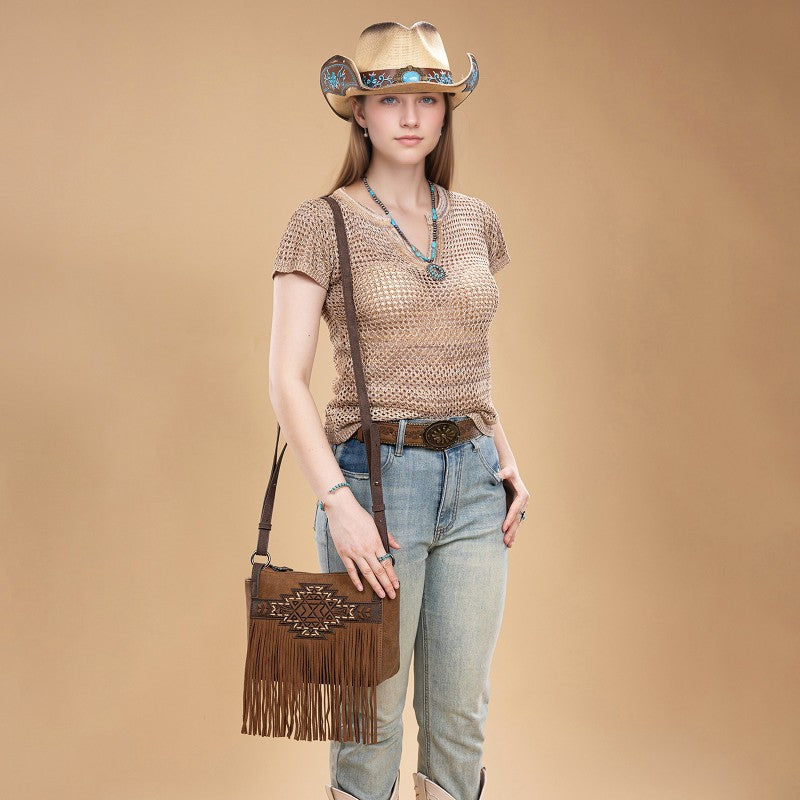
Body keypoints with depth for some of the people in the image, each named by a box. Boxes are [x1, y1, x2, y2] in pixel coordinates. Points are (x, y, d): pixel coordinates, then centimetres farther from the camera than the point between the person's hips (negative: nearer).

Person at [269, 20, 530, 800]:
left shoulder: (475, 221, 10)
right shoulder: (322, 223, -5)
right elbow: (287, 381, -9)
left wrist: (505, 459, 7)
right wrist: (338, 502, -17)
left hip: (473, 481, 5)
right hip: (374, 478, -4)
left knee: (459, 709, 10)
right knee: (372, 712, 5)